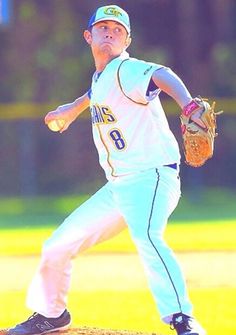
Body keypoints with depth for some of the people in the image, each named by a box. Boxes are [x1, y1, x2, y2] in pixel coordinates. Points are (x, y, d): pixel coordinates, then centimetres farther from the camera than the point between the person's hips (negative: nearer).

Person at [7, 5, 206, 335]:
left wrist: (189, 107, -57)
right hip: (117, 188, 9)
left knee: (146, 236, -37)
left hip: (151, 176, -9)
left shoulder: (127, 70, -16)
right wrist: (76, 107, 49)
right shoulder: (100, 78, 10)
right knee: (57, 246, 13)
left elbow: (161, 76, -38)